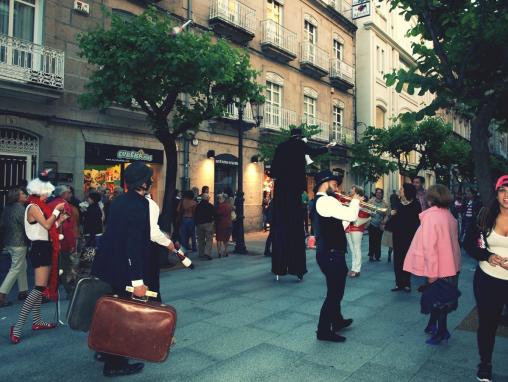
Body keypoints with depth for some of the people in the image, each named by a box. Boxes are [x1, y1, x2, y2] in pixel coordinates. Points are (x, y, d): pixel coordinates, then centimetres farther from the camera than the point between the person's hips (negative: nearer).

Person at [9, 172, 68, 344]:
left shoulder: (40, 207, 15)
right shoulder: (33, 207, -12)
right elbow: (46, 225, -23)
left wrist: (59, 220, 12)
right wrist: (56, 210, -15)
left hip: (44, 248, 10)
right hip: (39, 248, -10)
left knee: (40, 287, 14)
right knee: (40, 287, -15)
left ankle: (37, 321, 23)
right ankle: (17, 326, -14)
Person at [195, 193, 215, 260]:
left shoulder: (198, 206, 5)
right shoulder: (210, 205, -5)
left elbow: (195, 216, 8)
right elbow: (214, 215, -3)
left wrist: (196, 223, 17)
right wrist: (212, 220, 16)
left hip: (199, 224, 4)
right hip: (208, 224, -4)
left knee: (200, 239, 12)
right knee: (209, 239, -3)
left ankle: (201, 254, 16)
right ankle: (207, 253, -16)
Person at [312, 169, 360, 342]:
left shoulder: (319, 202, 15)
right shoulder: (326, 201, -18)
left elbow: (338, 226, 17)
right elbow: (351, 216, -26)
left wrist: (354, 205, 12)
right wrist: (355, 200, -7)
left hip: (328, 253, 11)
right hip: (332, 255, -11)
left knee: (336, 289, 25)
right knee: (334, 292, 1)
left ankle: (337, 321, 42)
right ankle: (324, 331, 12)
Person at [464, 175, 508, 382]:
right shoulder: (485, 217, -3)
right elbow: (468, 244, 4)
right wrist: (487, 256, -13)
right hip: (487, 280, 1)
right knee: (487, 323, 14)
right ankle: (485, 364, 33)